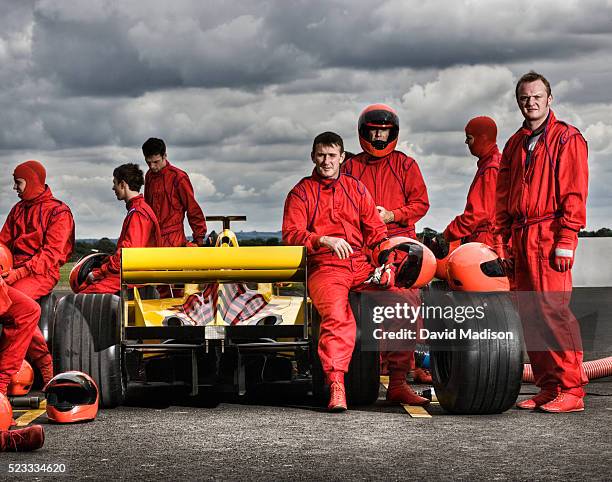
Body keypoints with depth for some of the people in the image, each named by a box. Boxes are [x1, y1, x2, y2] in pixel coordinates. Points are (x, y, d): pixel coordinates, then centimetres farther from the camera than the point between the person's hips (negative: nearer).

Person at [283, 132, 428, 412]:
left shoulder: (357, 189, 21)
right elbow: (291, 234, -3)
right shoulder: (301, 193, 9)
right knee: (337, 317, -33)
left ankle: (398, 385, -11)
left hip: (362, 265, 4)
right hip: (324, 267, -4)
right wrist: (323, 239, -21)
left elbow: (376, 231, 18)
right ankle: (336, 388, -35)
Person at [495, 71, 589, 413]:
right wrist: (502, 241, 13)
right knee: (529, 315, 5)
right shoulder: (515, 145, 20)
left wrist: (566, 241, -15)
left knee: (554, 310, -13)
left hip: (550, 235, -7)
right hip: (520, 239, 7)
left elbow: (575, 193, -7)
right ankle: (548, 387, 10)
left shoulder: (568, 139, 0)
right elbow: (503, 198, 22)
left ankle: (571, 390, -11)